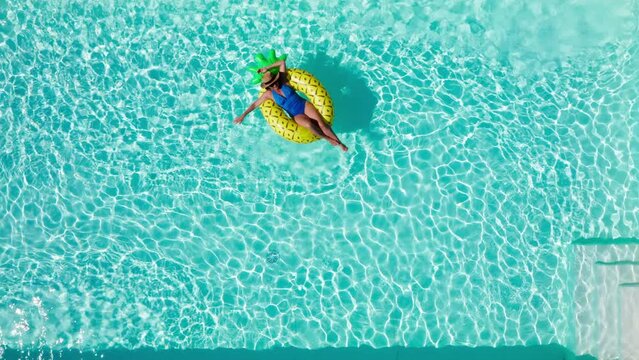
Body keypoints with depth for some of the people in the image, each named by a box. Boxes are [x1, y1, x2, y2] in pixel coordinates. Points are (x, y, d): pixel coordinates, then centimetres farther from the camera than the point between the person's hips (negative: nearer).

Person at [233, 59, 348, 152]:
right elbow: (255, 104, 2)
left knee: (321, 121, -22)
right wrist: (243, 115, -2)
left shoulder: (283, 82, 1)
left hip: (304, 105, 1)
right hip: (296, 115, -1)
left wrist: (267, 68, 2)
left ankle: (339, 142, -20)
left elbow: (282, 62, 2)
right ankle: (328, 139, -16)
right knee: (309, 124, -33)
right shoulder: (268, 94, -1)